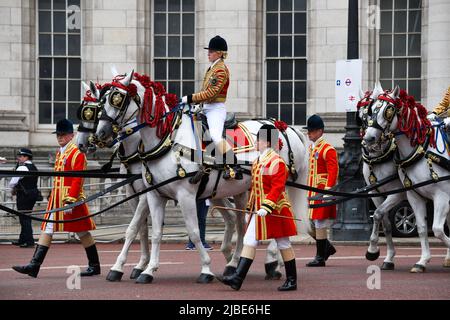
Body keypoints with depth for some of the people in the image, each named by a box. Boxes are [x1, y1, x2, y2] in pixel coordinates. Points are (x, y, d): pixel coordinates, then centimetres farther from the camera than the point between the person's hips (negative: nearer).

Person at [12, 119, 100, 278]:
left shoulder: (77, 153, -11)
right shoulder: (60, 153, 16)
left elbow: (77, 180, -17)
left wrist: (70, 201, -23)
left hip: (71, 198, -8)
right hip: (56, 199, 8)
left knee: (82, 232, 1)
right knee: (47, 229, 1)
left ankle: (95, 266, 13)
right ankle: (34, 266, -4)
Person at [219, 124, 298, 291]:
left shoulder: (276, 162, -14)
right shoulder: (257, 161, 13)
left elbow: (277, 188, -20)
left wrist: (266, 207, -27)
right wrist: (249, 209, 19)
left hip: (275, 211, -8)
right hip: (258, 211, 8)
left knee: (283, 244, 2)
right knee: (249, 242, 1)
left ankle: (292, 280, 12)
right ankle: (237, 278, -3)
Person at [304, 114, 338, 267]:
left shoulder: (328, 150, -11)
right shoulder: (312, 148, 15)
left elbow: (333, 171, -17)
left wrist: (327, 191, -23)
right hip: (312, 192, 9)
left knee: (320, 224, -5)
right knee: (311, 227, 10)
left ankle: (320, 258, 1)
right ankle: (328, 248, 26)